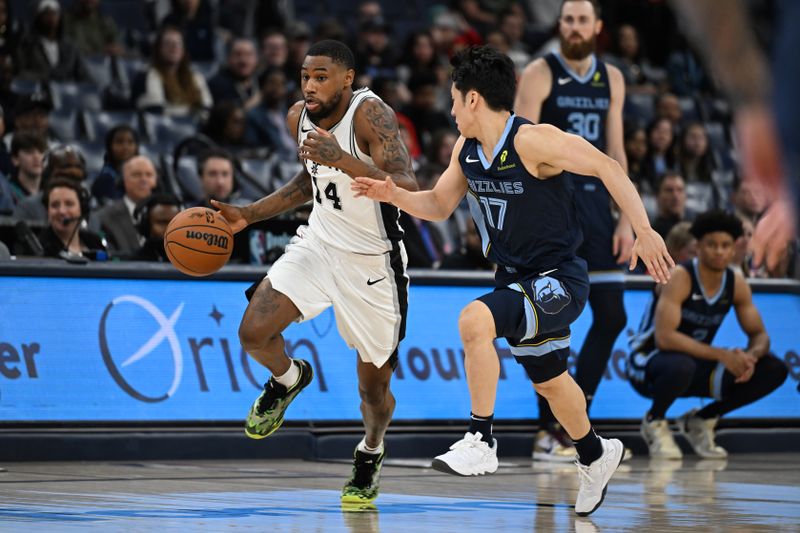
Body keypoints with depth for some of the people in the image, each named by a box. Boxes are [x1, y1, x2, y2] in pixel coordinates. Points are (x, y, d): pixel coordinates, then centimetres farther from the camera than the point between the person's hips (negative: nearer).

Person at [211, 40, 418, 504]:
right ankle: (289, 379, 18)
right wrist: (248, 215, 10)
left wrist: (346, 161, -50)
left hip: (373, 263, -5)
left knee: (373, 387, 7)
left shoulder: (371, 114, -24)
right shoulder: (299, 117, -3)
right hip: (319, 242, 5)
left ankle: (371, 453, 40)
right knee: (255, 333, -17)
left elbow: (408, 189, -37)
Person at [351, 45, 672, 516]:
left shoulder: (533, 141, -23)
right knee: (548, 380, 24)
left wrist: (644, 231, -26)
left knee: (475, 320, -30)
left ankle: (481, 442, -21)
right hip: (517, 280, 9)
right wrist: (394, 194, -7)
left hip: (558, 279, -9)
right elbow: (439, 206, 12)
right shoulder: (466, 151, 1)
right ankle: (596, 456, 50)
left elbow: (608, 168, -21)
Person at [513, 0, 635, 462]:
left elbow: (616, 151, 14)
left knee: (612, 316, 3)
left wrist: (626, 218, 7)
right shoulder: (540, 75, -5)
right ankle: (550, 431, 3)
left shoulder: (612, 80, 11)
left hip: (594, 199, 6)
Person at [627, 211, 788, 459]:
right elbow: (664, 337, -33)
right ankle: (654, 421, -9)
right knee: (682, 365, -43)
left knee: (774, 370, -7)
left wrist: (750, 356, -22)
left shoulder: (737, 284, -2)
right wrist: (721, 355, -34)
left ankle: (701, 421, 8)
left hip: (698, 366, 7)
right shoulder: (680, 278, -22)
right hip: (648, 364, -6)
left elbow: (759, 335, 4)